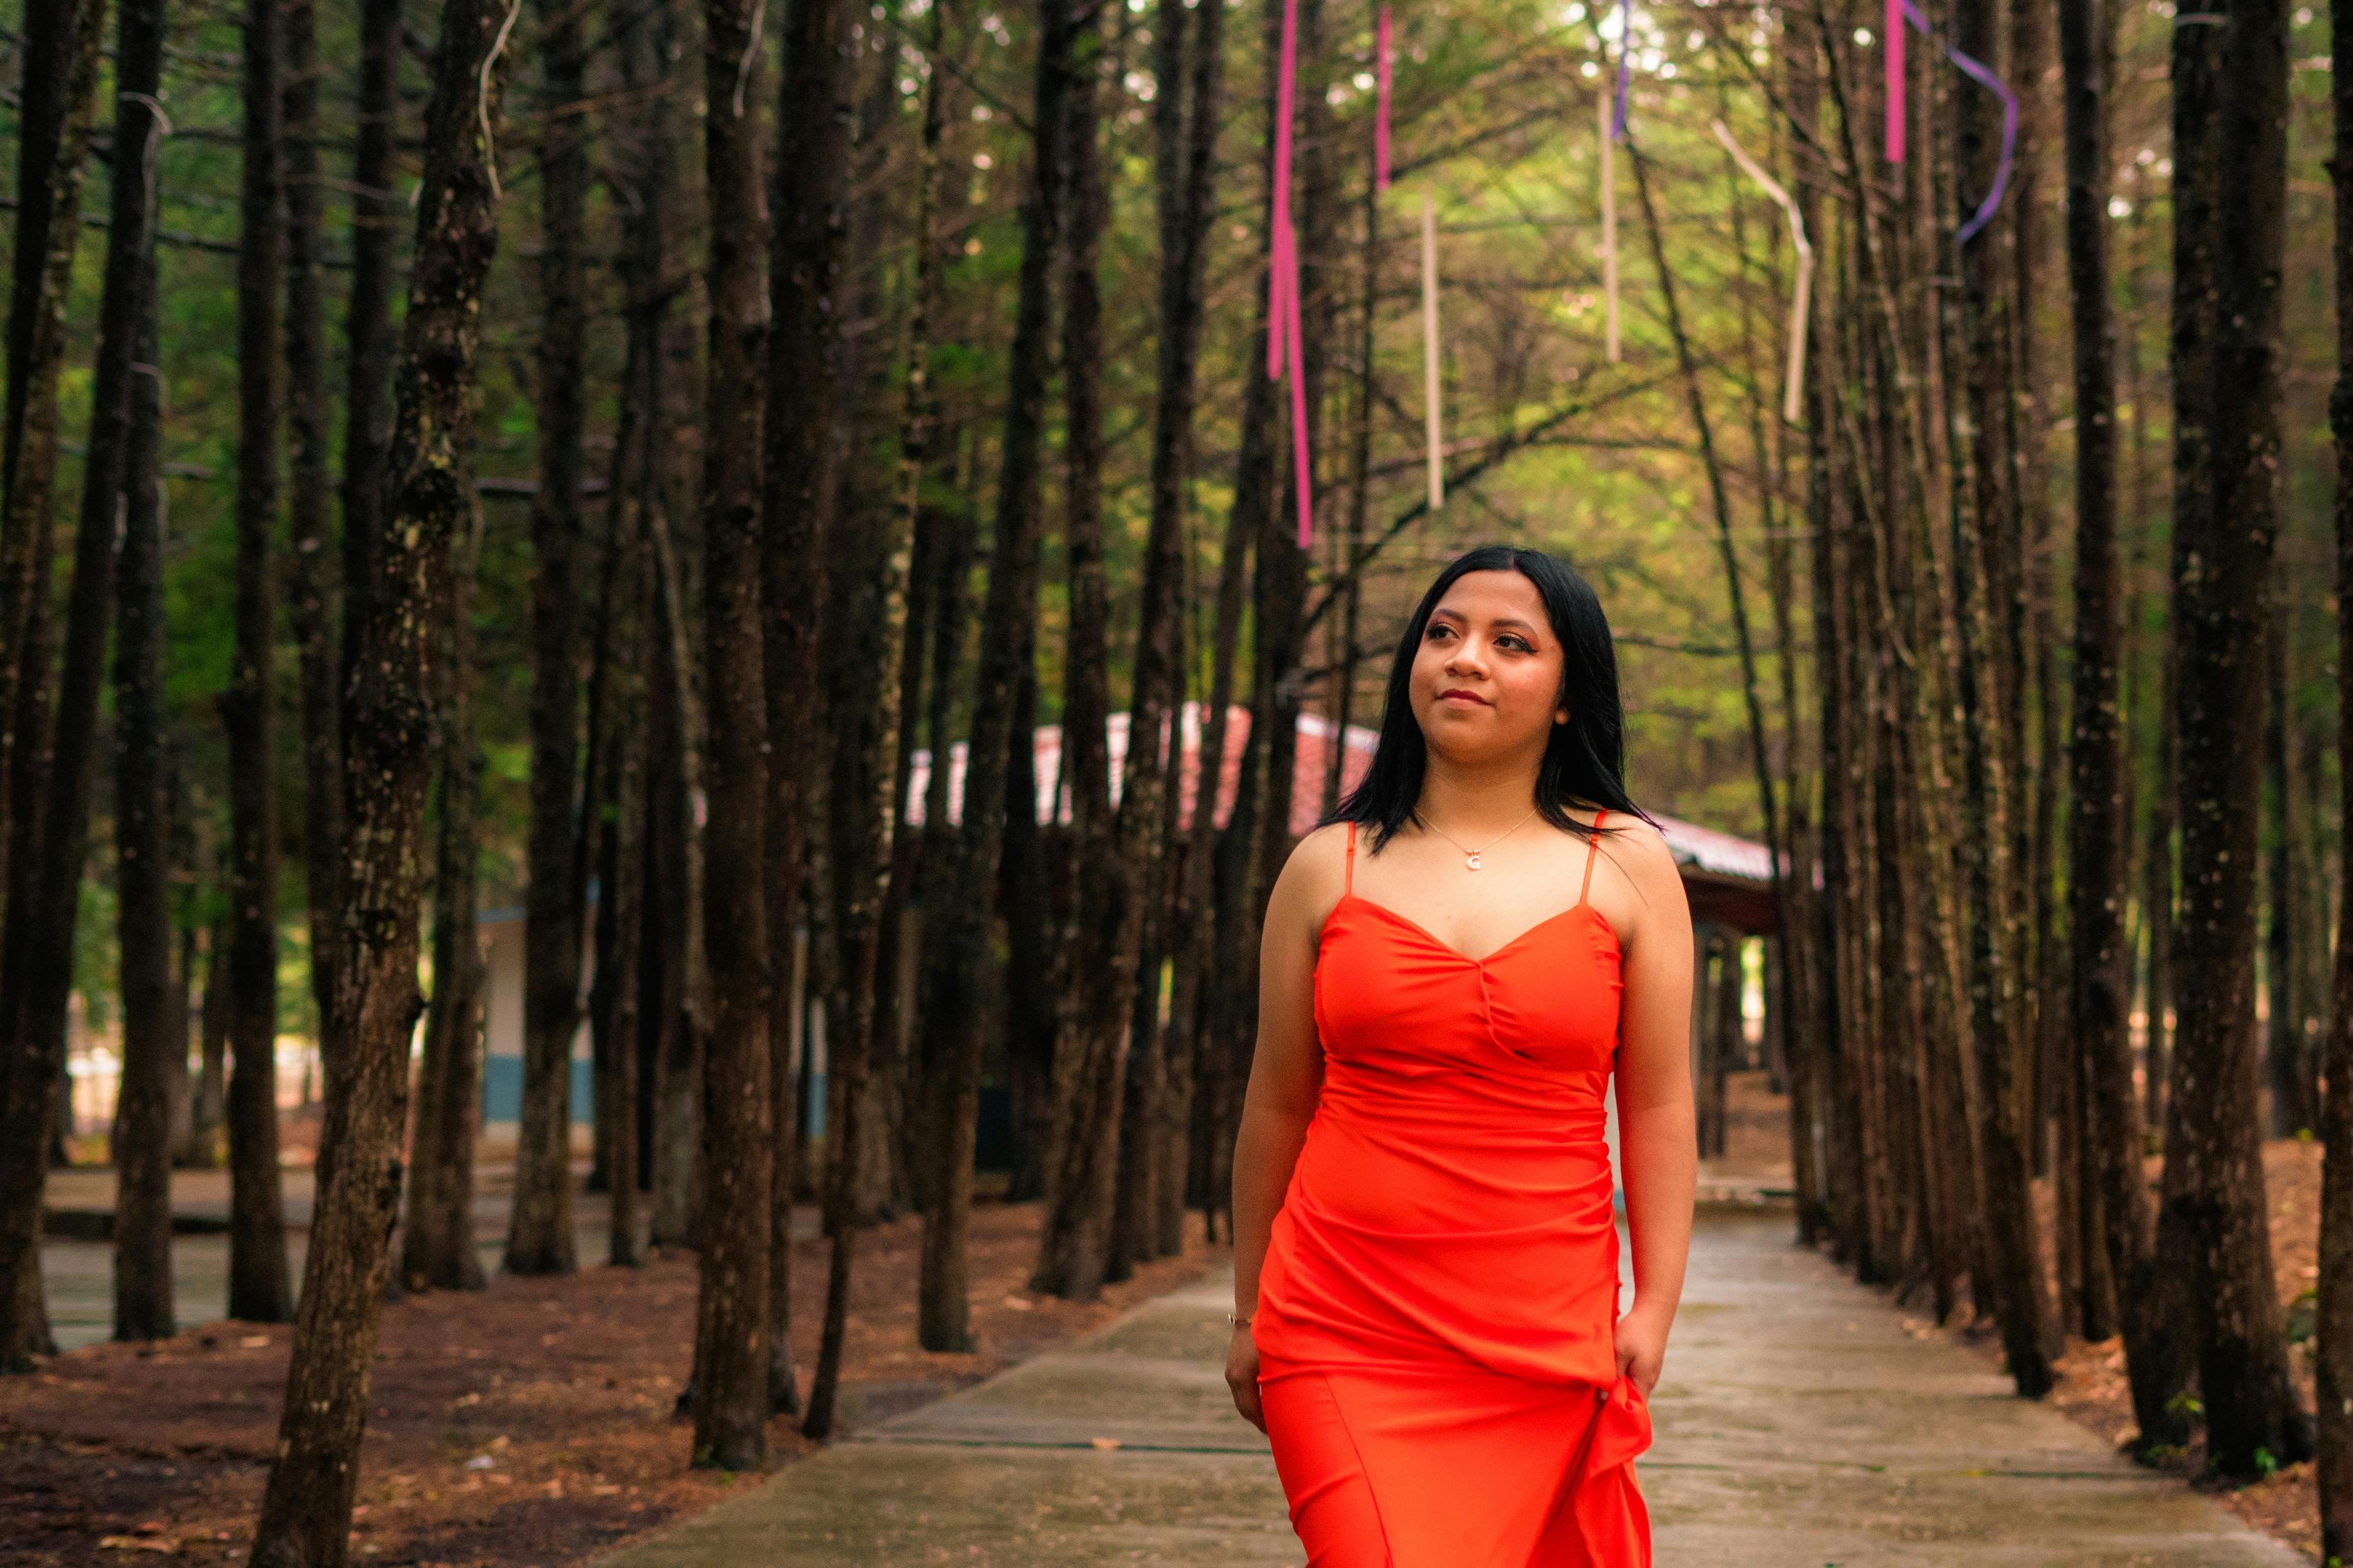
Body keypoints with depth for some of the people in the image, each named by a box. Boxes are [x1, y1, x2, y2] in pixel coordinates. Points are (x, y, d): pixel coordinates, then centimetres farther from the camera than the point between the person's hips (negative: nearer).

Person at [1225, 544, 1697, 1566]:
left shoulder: (1626, 866, 6)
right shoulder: (1328, 867, 7)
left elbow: (1659, 1107, 5)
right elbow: (1276, 1107, 11)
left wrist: (1654, 1308, -2)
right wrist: (1249, 1318, 14)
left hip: (1543, 1344, 1)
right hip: (1348, 1339, 0)